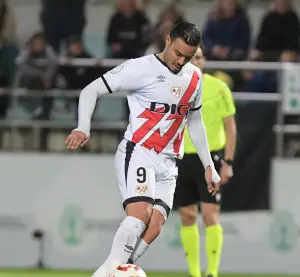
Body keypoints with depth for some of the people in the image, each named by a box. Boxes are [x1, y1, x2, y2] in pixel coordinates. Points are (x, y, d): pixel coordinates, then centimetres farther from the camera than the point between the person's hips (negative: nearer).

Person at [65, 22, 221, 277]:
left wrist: (209, 166, 26)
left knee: (154, 227, -11)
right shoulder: (142, 68, -8)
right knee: (140, 213, -26)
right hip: (137, 152, -6)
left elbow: (195, 122, 27)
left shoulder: (194, 78, 12)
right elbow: (91, 91, -6)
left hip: (168, 163, 6)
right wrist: (83, 128, -23)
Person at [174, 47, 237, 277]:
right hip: (182, 159, 3)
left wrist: (228, 162, -8)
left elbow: (230, 127, -1)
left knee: (210, 214, -10)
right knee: (187, 217, 4)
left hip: (210, 157, -3)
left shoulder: (218, 88, -4)